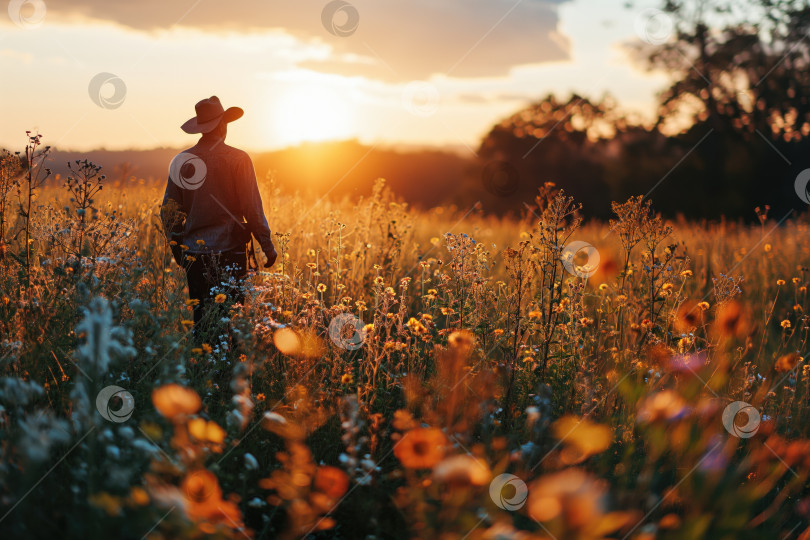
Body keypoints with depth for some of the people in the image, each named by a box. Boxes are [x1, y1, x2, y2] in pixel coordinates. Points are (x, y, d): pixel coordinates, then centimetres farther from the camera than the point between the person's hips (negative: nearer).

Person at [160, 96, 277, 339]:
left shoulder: (181, 161, 5)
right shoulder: (238, 159, -6)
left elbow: (168, 210, 9)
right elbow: (252, 207, -7)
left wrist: (177, 248, 22)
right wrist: (267, 246, 2)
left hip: (194, 253, 4)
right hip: (229, 251, -4)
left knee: (201, 319, 10)